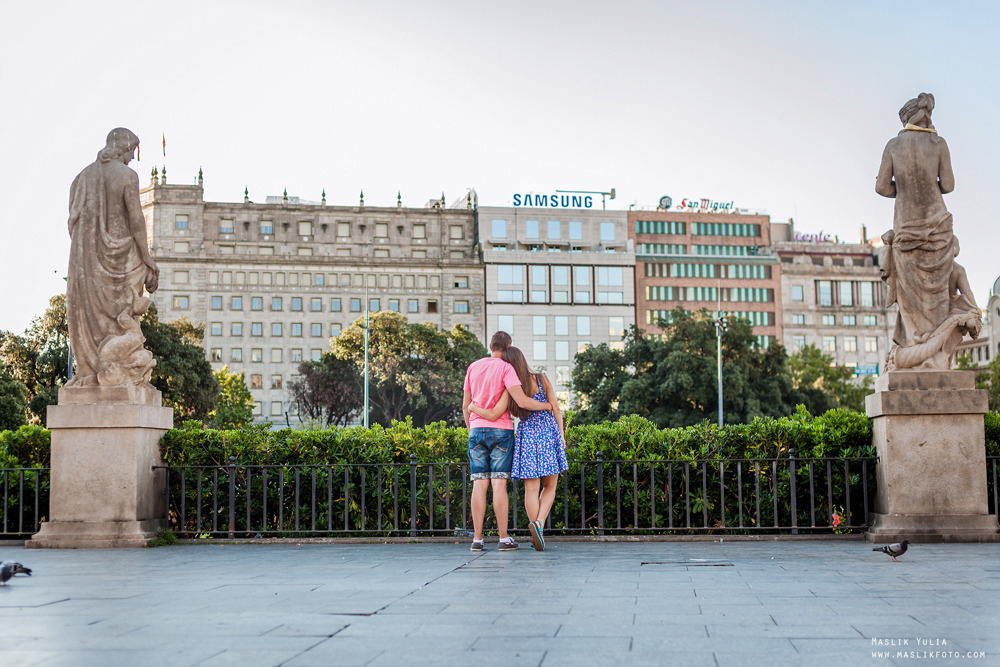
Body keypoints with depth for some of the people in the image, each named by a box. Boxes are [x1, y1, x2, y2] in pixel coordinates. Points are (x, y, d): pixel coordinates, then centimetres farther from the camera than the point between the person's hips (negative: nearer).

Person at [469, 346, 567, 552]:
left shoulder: (510, 388, -7)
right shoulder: (542, 379, -1)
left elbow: (493, 415, -11)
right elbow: (555, 408, 0)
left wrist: (472, 407, 6)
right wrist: (562, 434, 8)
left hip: (527, 434, -1)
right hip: (549, 433, 1)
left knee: (531, 488, 5)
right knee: (550, 486, 11)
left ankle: (536, 535, 0)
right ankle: (539, 522, -12)